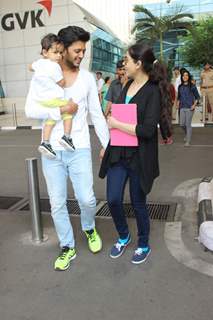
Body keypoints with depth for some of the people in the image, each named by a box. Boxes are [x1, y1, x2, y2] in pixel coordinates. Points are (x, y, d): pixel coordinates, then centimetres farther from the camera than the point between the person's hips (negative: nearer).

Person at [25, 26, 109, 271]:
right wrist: (62, 110, -17)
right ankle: (67, 247, 28)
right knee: (57, 203, 8)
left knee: (87, 199, 0)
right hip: (51, 150, 0)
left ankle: (89, 229, 34)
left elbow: (96, 114, 7)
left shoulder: (87, 78, 4)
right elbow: (30, 110, -11)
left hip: (79, 149, 0)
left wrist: (107, 144, 5)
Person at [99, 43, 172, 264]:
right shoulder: (127, 86, 9)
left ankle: (143, 245, 32)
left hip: (139, 156, -6)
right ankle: (123, 237, 33)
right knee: (113, 199, 5)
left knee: (138, 202, 8)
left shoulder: (153, 91, -13)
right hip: (118, 153, 6)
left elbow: (147, 129, -22)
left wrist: (116, 124, -15)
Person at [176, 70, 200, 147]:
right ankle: (187, 134, 35)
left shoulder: (192, 86, -2)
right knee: (182, 124, 4)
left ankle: (188, 141, 3)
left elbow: (197, 97, 1)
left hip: (189, 108, -4)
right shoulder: (180, 87, 9)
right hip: (182, 108, 4)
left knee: (188, 124, -5)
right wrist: (178, 103, 6)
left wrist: (194, 105, -10)